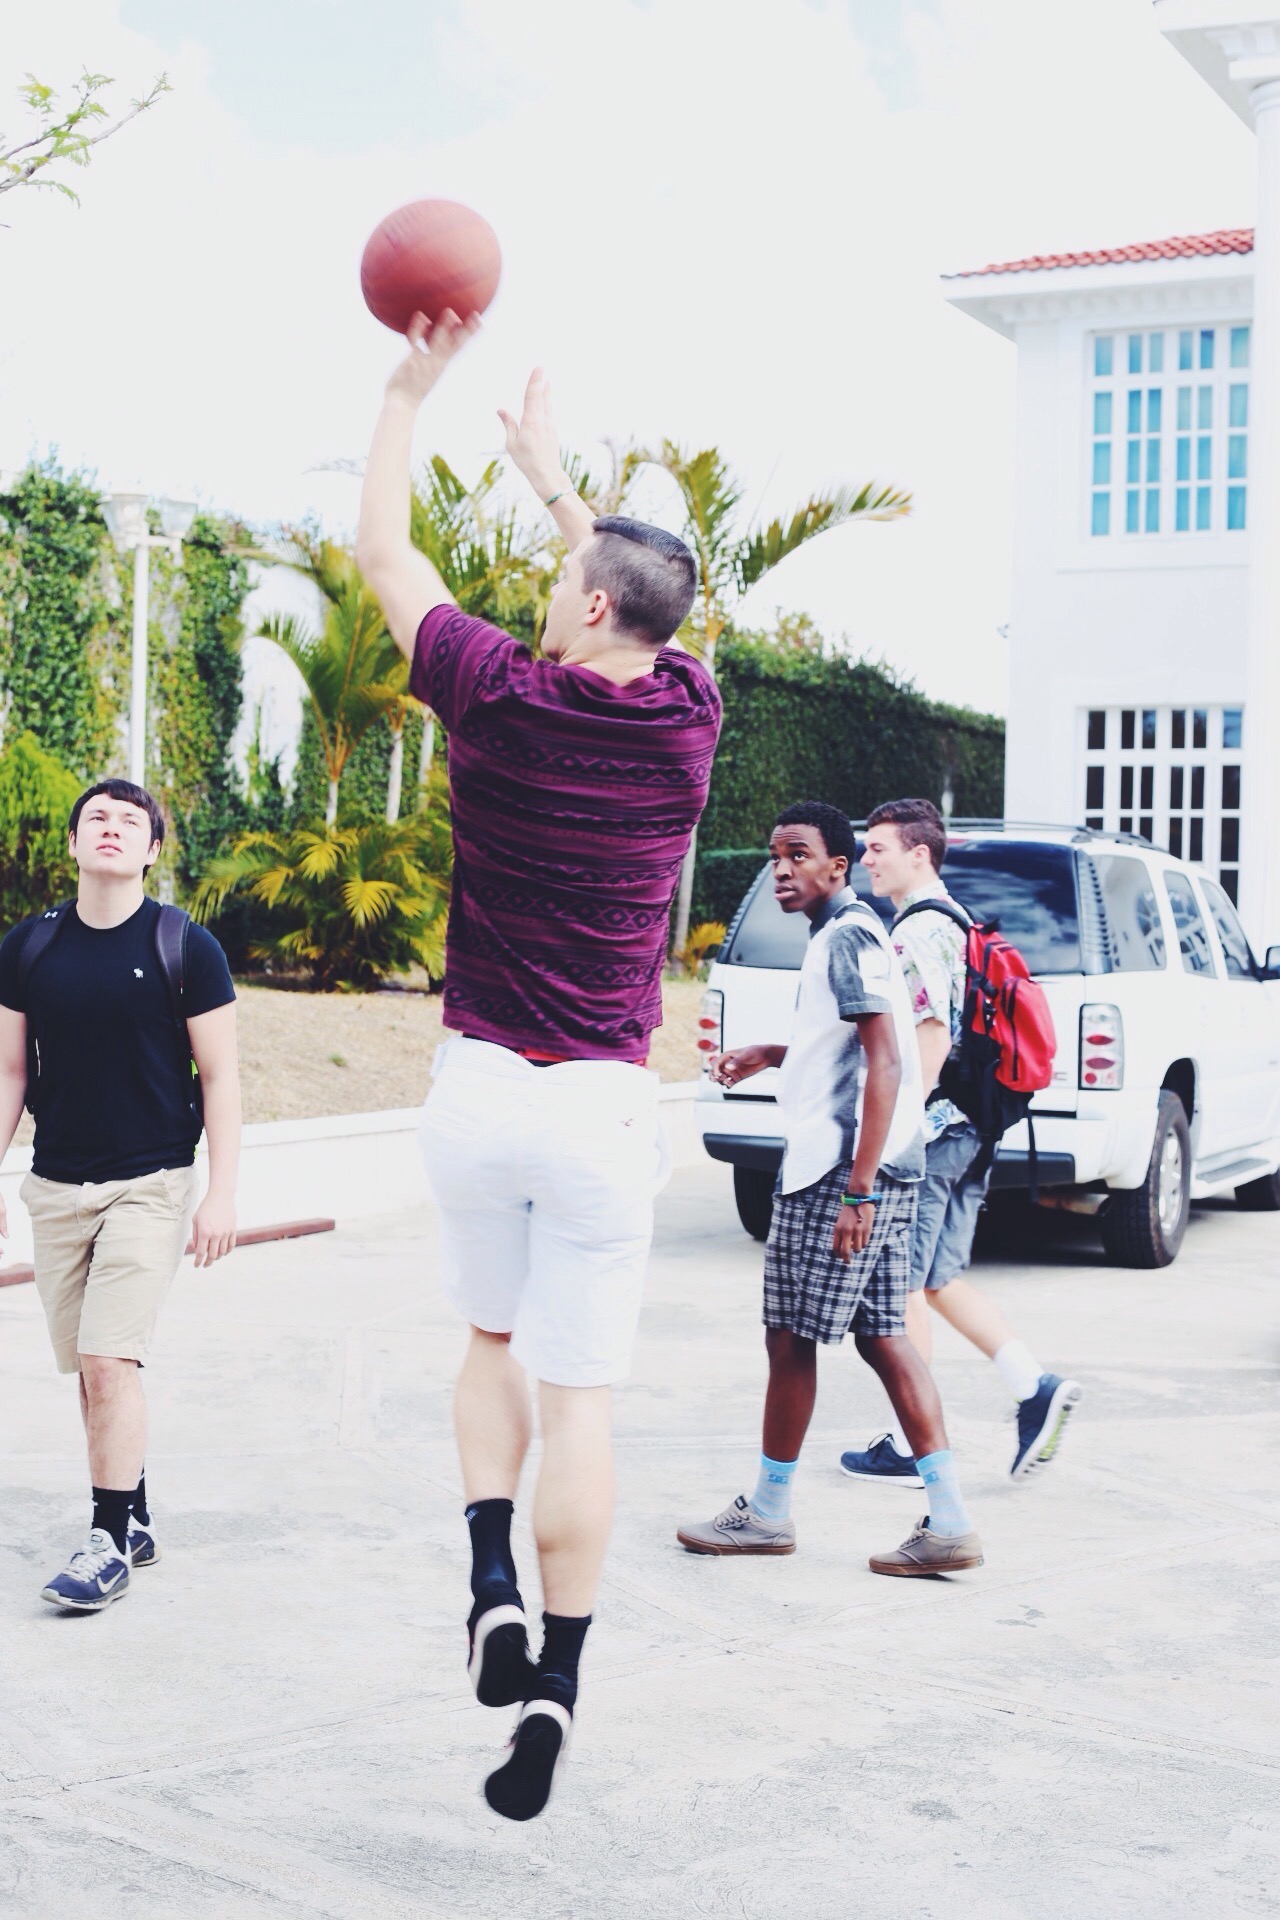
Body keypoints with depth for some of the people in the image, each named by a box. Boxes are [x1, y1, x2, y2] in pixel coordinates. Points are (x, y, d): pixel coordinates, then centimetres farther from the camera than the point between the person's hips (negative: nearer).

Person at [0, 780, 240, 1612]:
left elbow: (220, 1077, -4)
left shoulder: (186, 948, -6)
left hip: (152, 1184, -4)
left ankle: (109, 1543, -3)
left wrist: (221, 1194, -8)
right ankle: (136, 1521, 23)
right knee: (90, 1370, 9)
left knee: (111, 1360, -12)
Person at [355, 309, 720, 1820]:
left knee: (492, 1340, 22)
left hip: (478, 1088, -1)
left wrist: (413, 387, 15)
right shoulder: (687, 719, -1)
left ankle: (490, 1575, 4)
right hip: (605, 1106, 1)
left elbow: (383, 554, 6)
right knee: (578, 1395, 4)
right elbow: (645, 600, 22)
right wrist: (552, 476, 33)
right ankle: (553, 1685, 1)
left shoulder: (503, 702, -8)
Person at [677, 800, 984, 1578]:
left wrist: (856, 1189, -24)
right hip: (881, 1169, 10)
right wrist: (769, 1056, 24)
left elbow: (884, 1061, -21)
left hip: (841, 1169, -10)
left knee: (792, 1338, 1)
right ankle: (950, 1521, 4)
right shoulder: (844, 934, 17)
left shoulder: (848, 938, -14)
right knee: (881, 1336, 7)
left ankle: (767, 1512, 14)